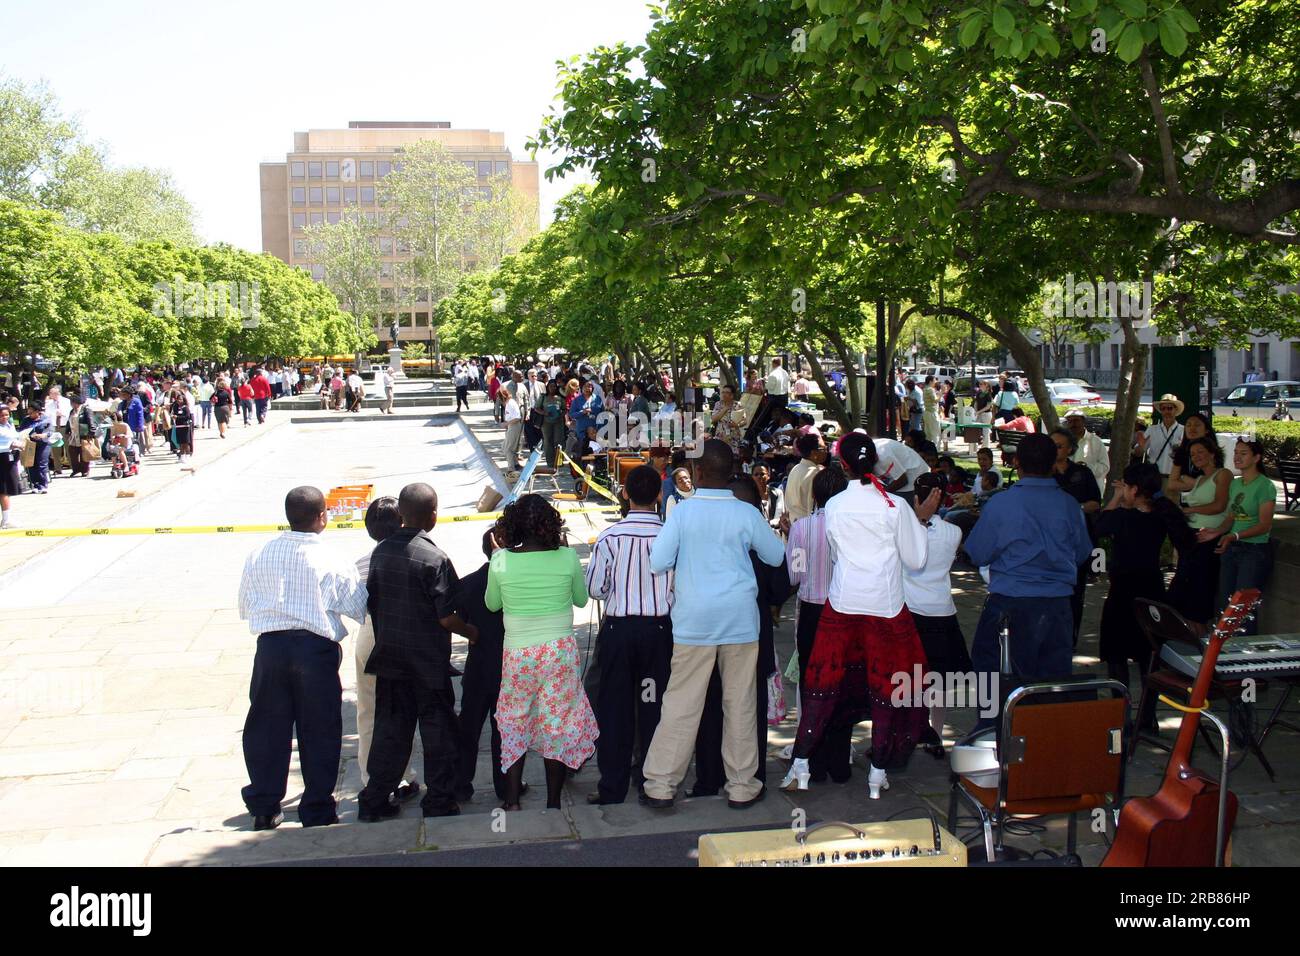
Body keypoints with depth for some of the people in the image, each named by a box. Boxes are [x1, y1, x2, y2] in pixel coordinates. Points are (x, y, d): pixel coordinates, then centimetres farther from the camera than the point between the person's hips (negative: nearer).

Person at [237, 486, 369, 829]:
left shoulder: (259, 555, 1)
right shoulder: (333, 562, -9)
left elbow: (244, 608, 11)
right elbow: (362, 609, -5)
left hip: (270, 647, 3)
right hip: (316, 649, -3)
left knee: (267, 728, 14)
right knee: (319, 731, 9)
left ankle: (263, 808, 23)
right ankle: (317, 811, 16)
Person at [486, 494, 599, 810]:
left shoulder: (501, 561, -10)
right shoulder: (567, 557, -9)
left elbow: (492, 603, 7)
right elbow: (581, 599, 8)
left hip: (518, 653, 0)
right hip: (560, 651, 0)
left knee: (514, 723, 15)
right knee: (557, 723, 10)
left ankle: (512, 800, 15)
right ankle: (553, 802, 15)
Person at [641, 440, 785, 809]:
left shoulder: (682, 512, -7)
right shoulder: (746, 514, -4)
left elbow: (657, 563, -9)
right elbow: (776, 556, 8)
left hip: (694, 620, 0)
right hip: (740, 619, 1)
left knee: (681, 703, 6)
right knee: (740, 702, 9)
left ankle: (660, 785, 11)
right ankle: (742, 786, 18)